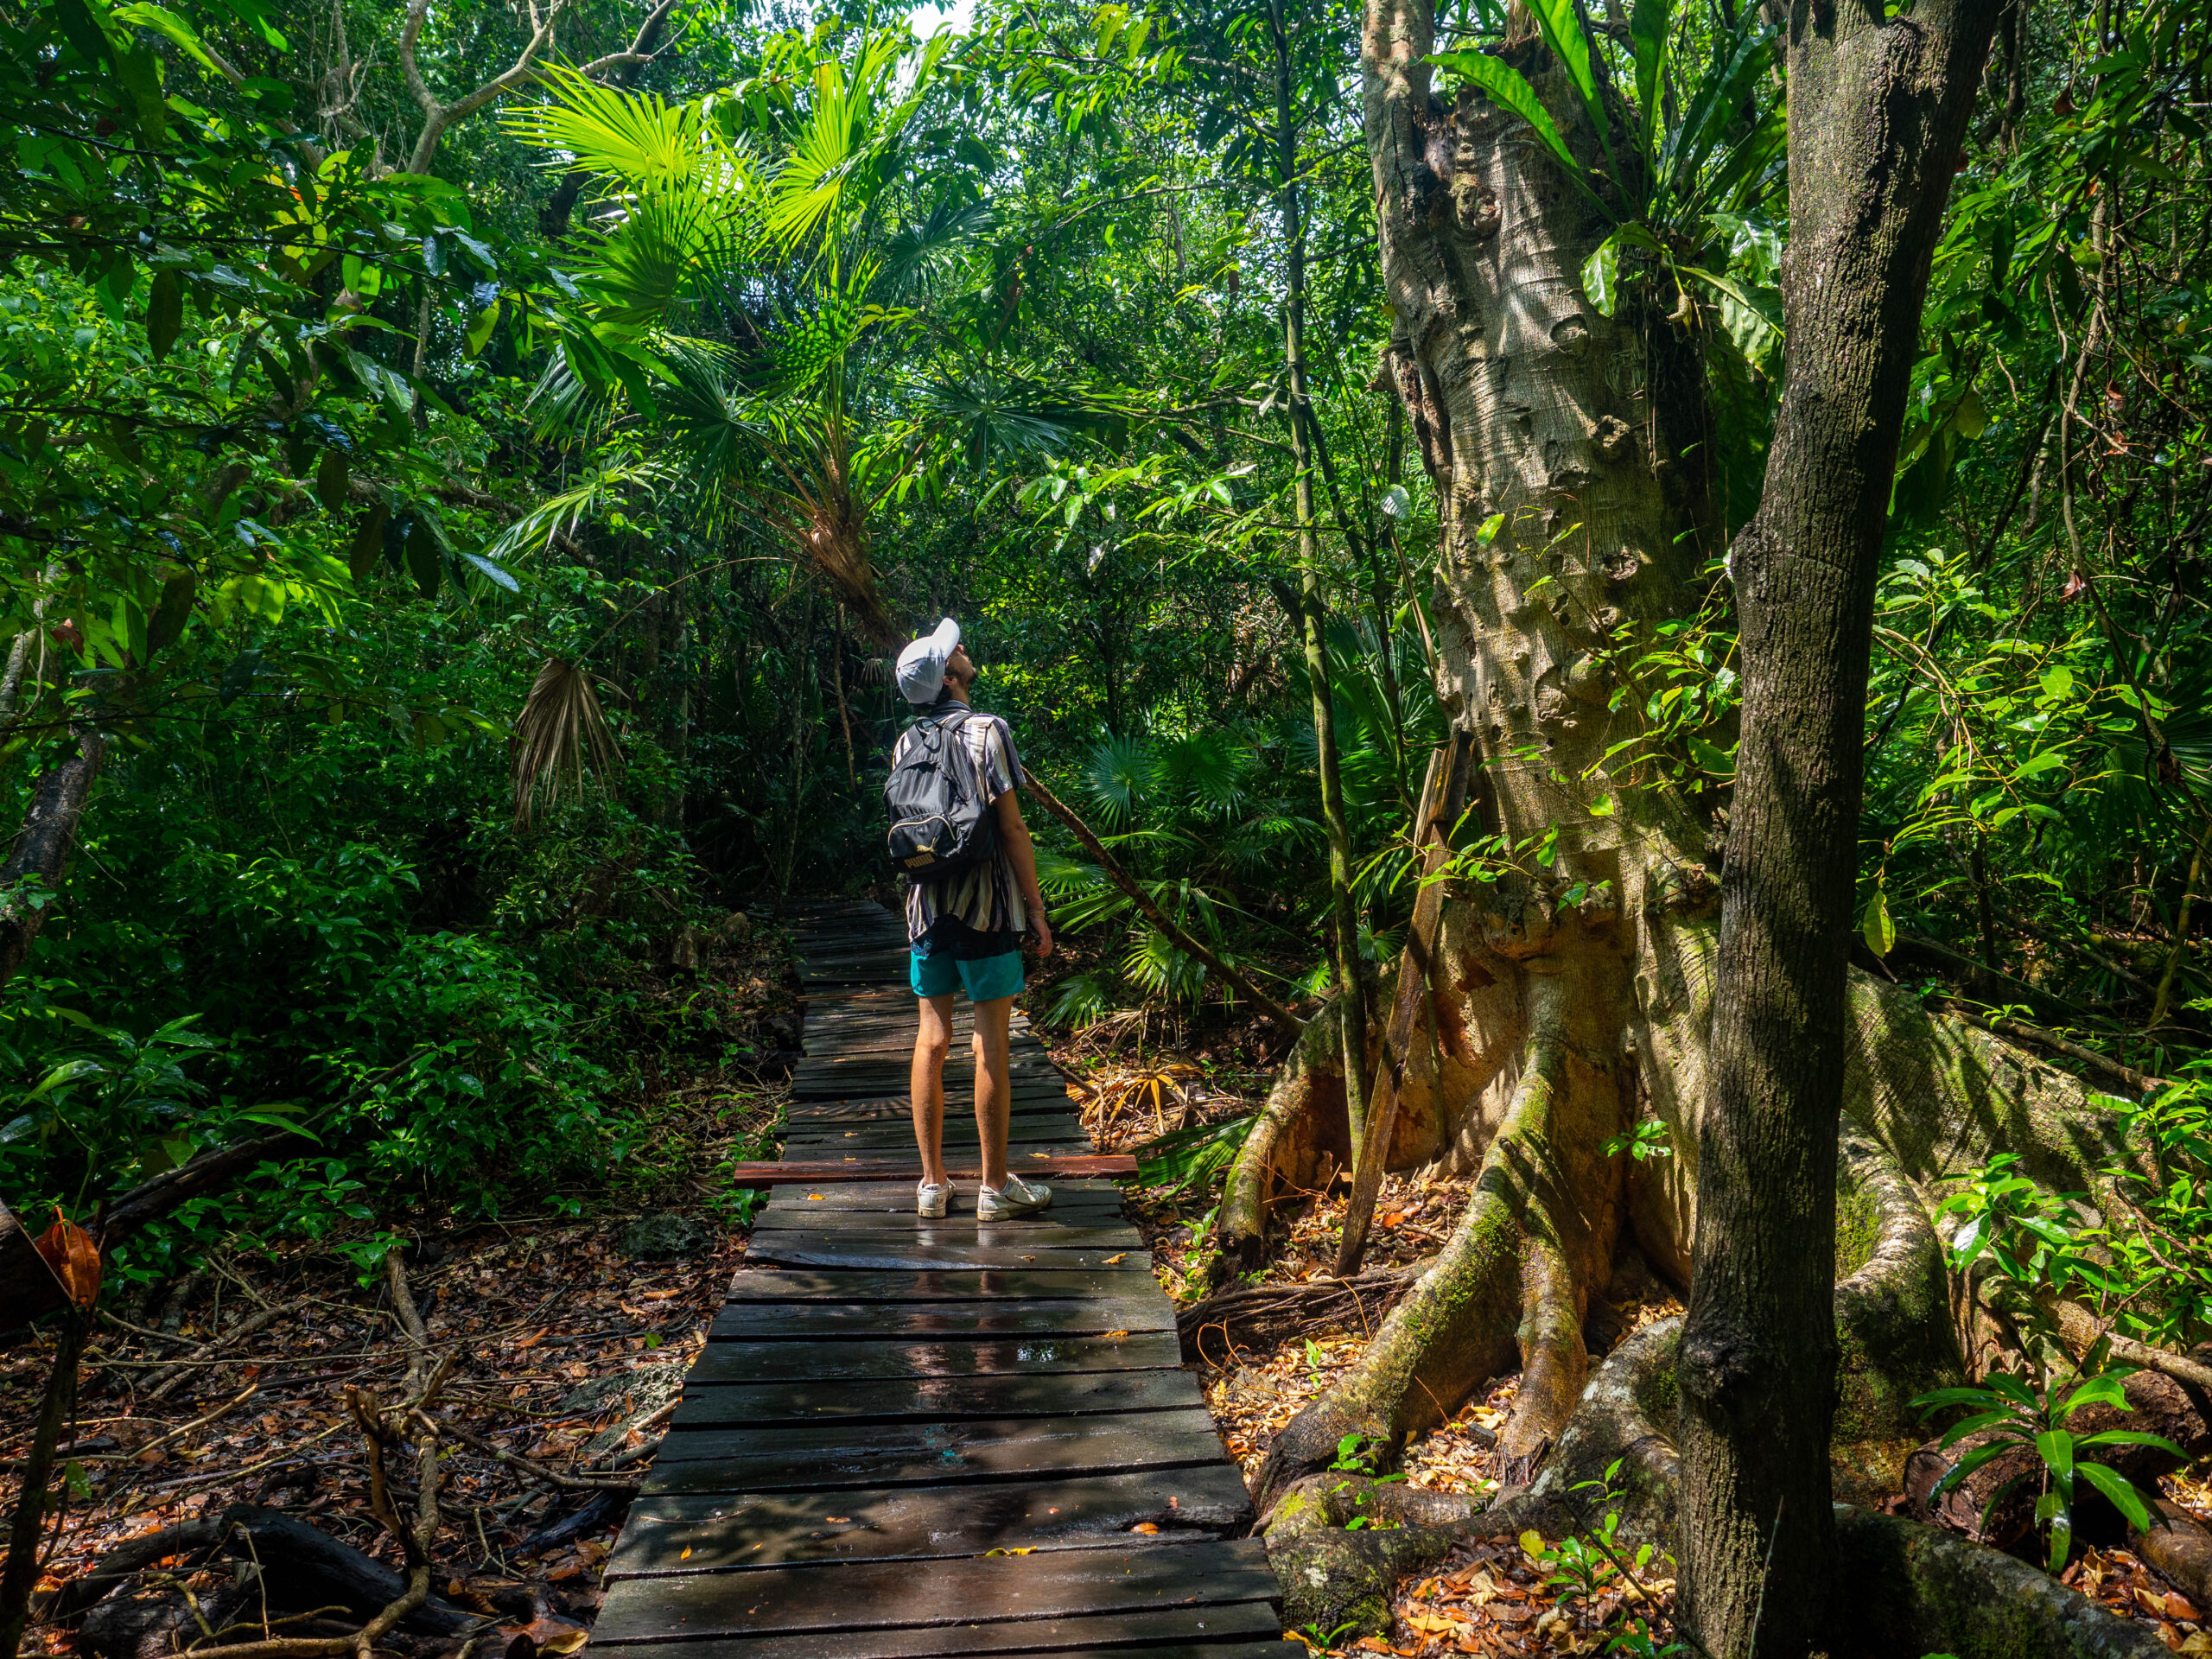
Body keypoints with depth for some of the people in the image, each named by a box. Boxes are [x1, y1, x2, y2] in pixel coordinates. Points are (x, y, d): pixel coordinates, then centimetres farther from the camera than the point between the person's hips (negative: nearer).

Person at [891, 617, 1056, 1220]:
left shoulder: (904, 744, 8)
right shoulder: (988, 730, -10)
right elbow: (1012, 827, -11)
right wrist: (1035, 905, -5)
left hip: (926, 905, 6)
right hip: (986, 908, -5)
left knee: (932, 1039, 10)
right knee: (990, 1044, 1)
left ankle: (932, 1183, 16)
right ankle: (996, 1186, 9)